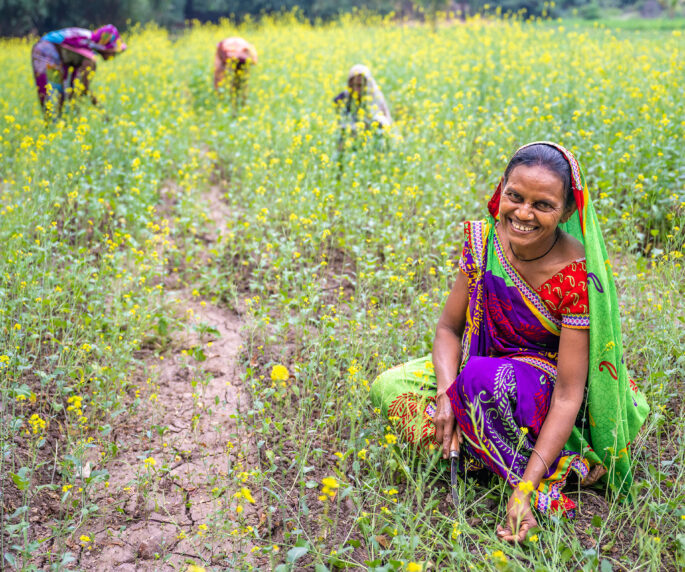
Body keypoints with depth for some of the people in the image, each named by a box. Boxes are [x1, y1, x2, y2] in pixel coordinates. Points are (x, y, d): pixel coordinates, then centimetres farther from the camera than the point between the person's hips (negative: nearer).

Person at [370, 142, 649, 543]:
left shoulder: (577, 276, -28)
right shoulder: (484, 239, -13)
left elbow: (568, 395, -28)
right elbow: (449, 328, -4)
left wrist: (526, 489, -35)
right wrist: (447, 394, -24)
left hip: (548, 385, -6)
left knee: (484, 377, -38)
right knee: (391, 385, -8)